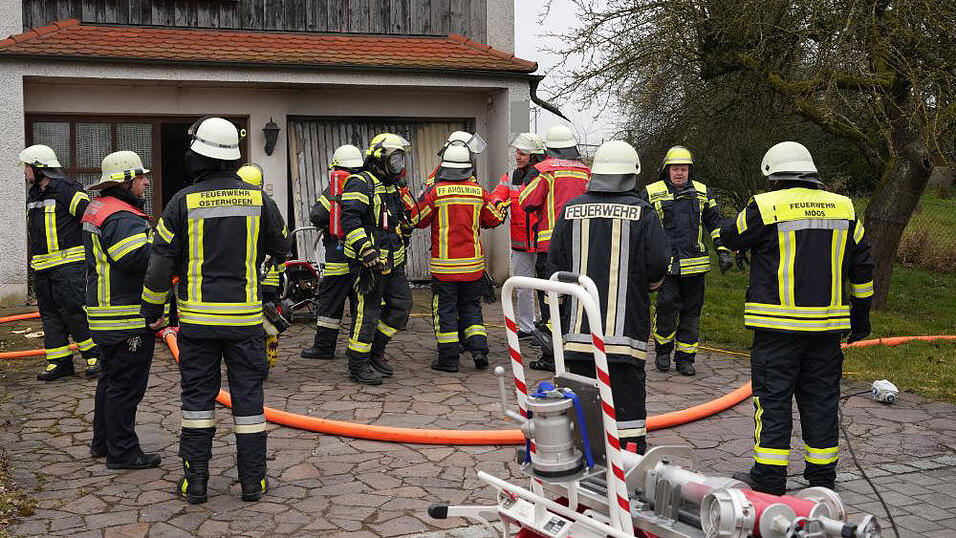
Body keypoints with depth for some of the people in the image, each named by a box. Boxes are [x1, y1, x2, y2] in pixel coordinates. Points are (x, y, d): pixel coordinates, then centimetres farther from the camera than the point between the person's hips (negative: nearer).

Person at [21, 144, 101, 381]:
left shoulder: (67, 190, -11)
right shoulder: (34, 194, 18)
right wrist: (33, 258, 28)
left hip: (68, 263, -9)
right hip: (42, 267, 9)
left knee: (73, 310, -13)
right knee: (49, 313, 8)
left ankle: (95, 355, -1)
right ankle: (59, 362, 14)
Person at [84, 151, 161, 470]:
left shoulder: (98, 210, 16)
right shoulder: (122, 218, -19)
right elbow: (140, 258, -30)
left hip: (104, 315, 11)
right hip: (127, 319, -11)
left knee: (111, 378, 20)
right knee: (126, 384, -3)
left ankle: (102, 442, 31)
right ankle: (122, 452, 5)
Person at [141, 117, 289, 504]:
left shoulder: (183, 202, -6)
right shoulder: (258, 199, 0)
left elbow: (161, 262, -3)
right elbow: (281, 250, 12)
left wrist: (152, 310, 9)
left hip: (196, 317, -1)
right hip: (246, 317, 1)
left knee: (197, 396, 9)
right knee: (248, 395, 8)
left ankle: (195, 482, 13)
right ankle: (253, 481, 13)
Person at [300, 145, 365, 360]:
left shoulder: (335, 188, -6)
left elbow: (317, 215, -13)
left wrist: (325, 225, 8)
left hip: (339, 253, -4)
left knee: (329, 299, 3)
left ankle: (323, 346, 5)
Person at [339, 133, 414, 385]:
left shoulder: (391, 187, 18)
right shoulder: (361, 183, -12)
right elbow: (350, 219, -24)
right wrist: (366, 250, -30)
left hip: (392, 263, 9)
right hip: (369, 263, -9)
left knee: (401, 304, 11)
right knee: (367, 313, -5)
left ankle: (375, 352, 26)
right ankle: (358, 366, 7)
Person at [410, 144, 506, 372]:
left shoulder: (436, 192, -9)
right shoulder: (478, 192, -1)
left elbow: (418, 220, 1)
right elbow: (494, 219, 11)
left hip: (445, 263, -3)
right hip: (473, 263, 3)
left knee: (445, 309, 6)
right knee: (471, 306, 16)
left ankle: (448, 358, 7)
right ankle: (479, 349, 5)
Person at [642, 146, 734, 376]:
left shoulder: (702, 193, 12)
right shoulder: (652, 193, 4)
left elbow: (715, 223, 17)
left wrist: (723, 251, 10)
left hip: (694, 264, 3)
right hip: (665, 263, -3)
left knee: (691, 311, 5)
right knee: (668, 307, -10)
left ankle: (685, 357, 14)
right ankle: (663, 351, 11)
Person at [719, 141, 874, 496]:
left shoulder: (765, 207, -8)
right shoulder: (844, 209, 8)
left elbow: (730, 237, 8)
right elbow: (862, 267, 14)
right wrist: (861, 314, 22)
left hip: (779, 324, -4)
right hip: (827, 325, 5)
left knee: (773, 399, 2)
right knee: (821, 398, 12)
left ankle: (768, 479, 5)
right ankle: (822, 477, 20)